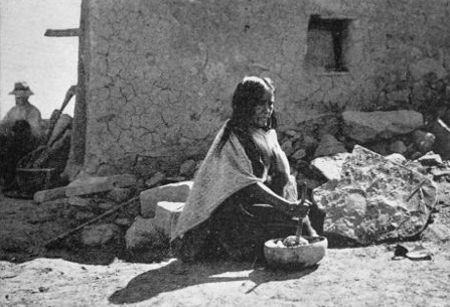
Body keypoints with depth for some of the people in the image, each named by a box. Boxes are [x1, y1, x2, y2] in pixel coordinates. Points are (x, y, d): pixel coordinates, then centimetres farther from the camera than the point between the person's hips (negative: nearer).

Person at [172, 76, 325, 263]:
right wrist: (286, 206, -32)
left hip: (266, 202, 7)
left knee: (316, 215, -8)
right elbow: (248, 184, -23)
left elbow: (284, 177, 4)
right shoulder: (233, 137, -13)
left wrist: (296, 206, -12)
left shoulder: (268, 134, 11)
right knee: (291, 225, -24)